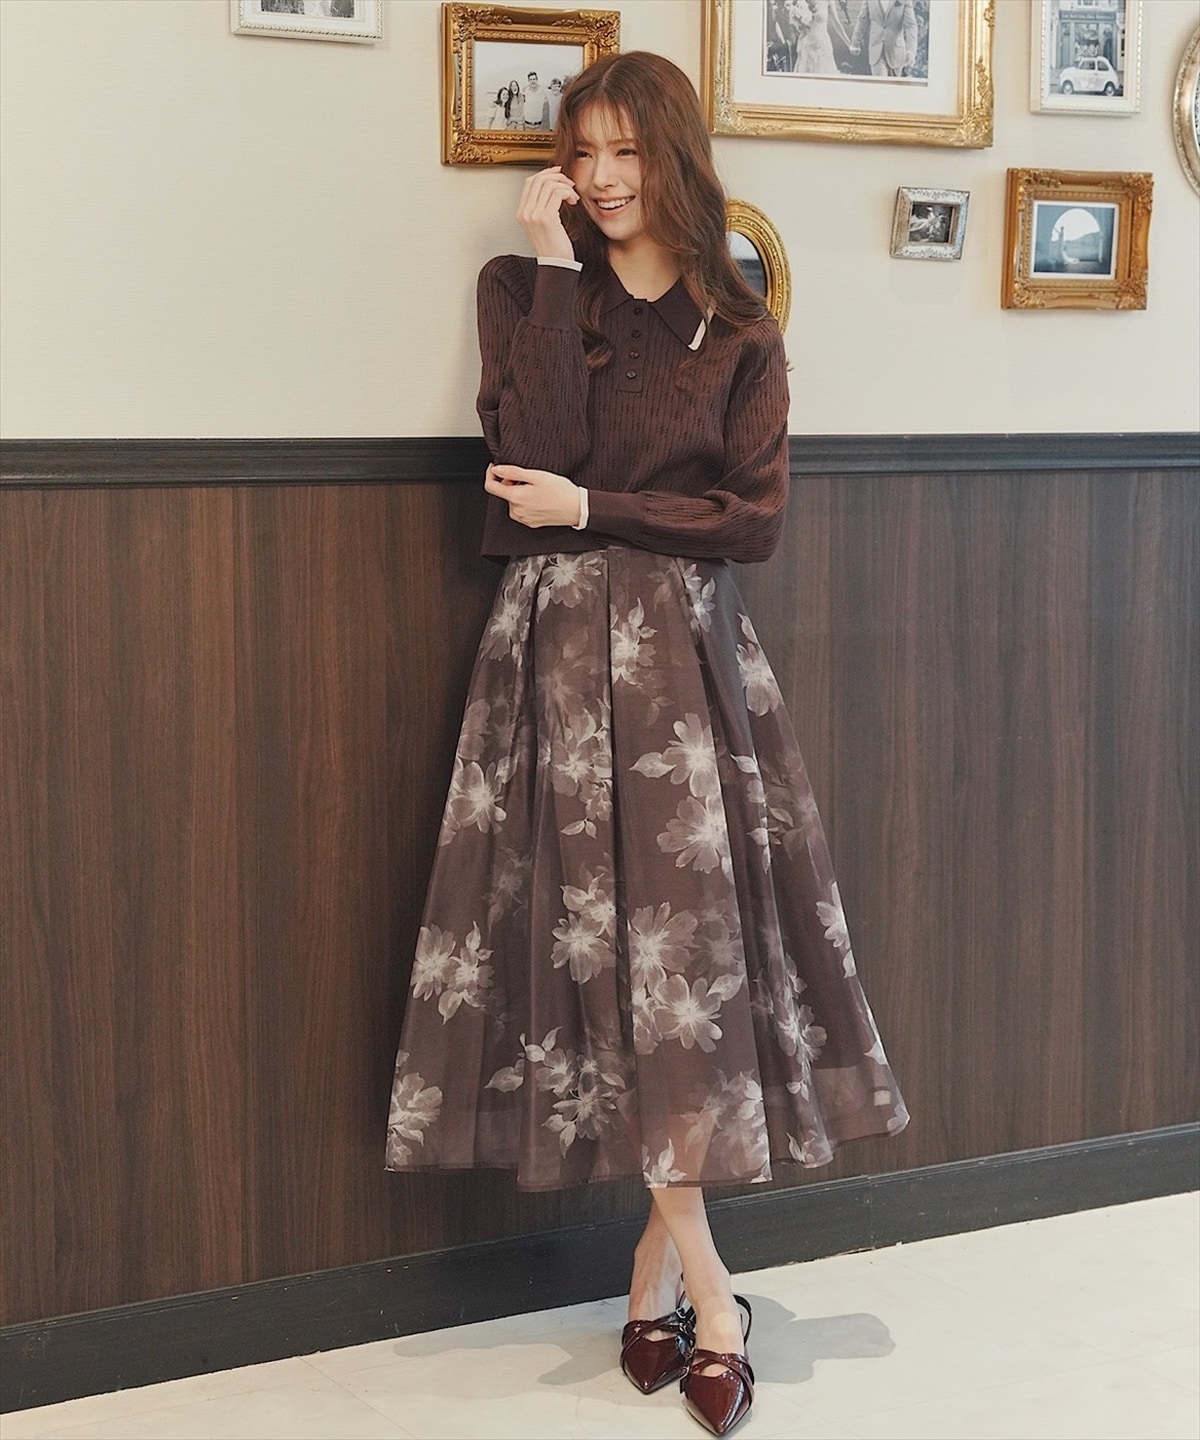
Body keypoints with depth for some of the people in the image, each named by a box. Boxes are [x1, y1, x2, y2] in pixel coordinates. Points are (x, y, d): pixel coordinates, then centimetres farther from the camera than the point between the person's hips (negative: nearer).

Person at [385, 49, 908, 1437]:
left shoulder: (739, 333, 9)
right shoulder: (525, 288, 6)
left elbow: (754, 518, 1)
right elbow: (537, 445, -11)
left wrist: (593, 512, -8)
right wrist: (553, 263, -10)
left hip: (689, 651, 1)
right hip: (558, 647, -1)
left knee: (700, 947, -4)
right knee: (609, 949, -5)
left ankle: (656, 1256, 12)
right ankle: (704, 1286, 3)